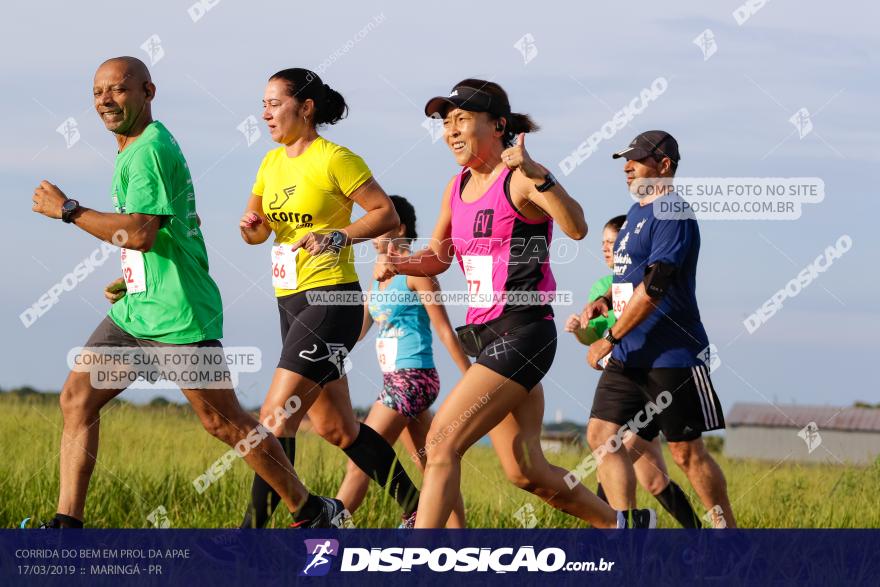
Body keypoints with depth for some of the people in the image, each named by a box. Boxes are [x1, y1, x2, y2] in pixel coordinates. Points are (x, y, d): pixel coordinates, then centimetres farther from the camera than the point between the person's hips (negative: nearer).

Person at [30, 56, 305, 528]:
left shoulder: (149, 150, -15)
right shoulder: (131, 151, 16)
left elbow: (141, 233, -26)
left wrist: (68, 210, -19)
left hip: (177, 316, -10)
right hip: (134, 311, 10)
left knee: (224, 422, -3)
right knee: (77, 398, 1)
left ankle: (306, 511, 10)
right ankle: (67, 524, -1)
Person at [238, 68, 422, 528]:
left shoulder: (334, 159, -10)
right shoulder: (272, 163, 13)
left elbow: (388, 215, -10)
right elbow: (256, 231, 18)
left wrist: (338, 236, -22)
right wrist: (250, 226, -4)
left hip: (331, 301, -9)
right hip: (291, 301, 9)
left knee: (276, 417, -14)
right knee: (336, 428, 12)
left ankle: (254, 526, -12)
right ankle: (415, 507, 23)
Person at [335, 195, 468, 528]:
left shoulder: (415, 271, -8)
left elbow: (444, 330, -10)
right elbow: (355, 332, 21)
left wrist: (472, 379, -11)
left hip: (413, 378, -9)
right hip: (394, 380, 9)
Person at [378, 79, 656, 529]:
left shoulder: (522, 179, -12)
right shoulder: (456, 189, 12)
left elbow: (576, 228, -29)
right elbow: (439, 256, 25)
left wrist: (537, 175, -44)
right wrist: (399, 264, 4)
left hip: (522, 334, -9)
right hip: (485, 335, 9)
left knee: (442, 443, -17)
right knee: (525, 472, 13)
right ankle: (620, 524, 32)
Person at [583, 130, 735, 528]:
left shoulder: (672, 214, -14)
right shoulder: (636, 213, 16)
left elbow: (654, 286, -21)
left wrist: (609, 339, -19)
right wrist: (605, 300, 8)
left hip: (672, 356, -9)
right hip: (628, 356, 9)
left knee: (687, 453, -3)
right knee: (602, 435, -3)